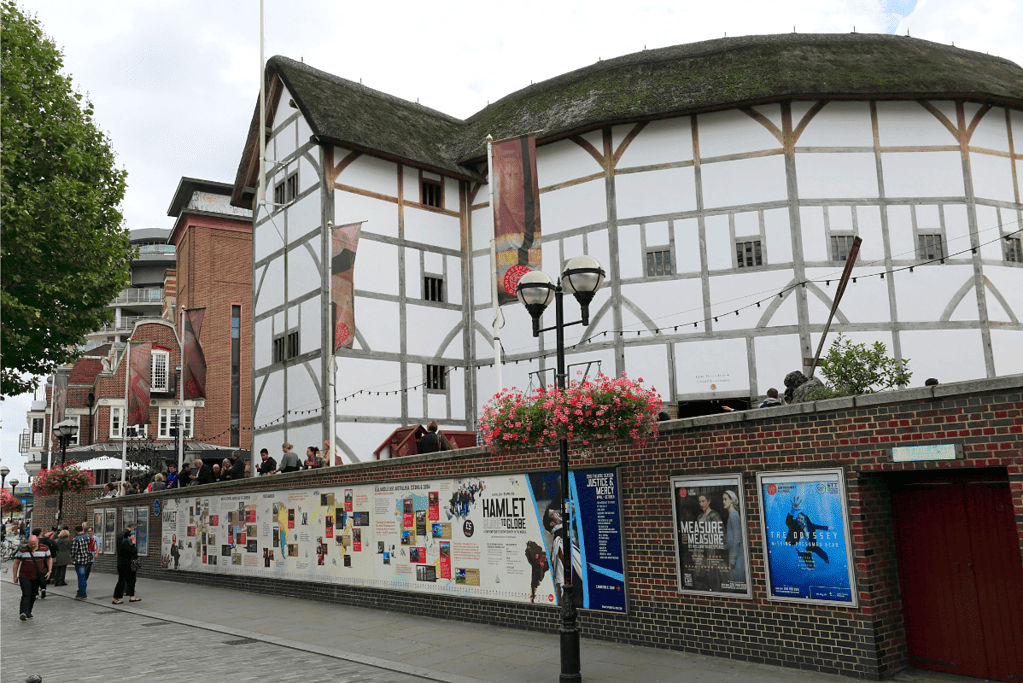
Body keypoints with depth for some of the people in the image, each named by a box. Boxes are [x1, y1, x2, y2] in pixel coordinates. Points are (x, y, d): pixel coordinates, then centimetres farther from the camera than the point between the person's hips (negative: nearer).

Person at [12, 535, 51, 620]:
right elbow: (16, 563, 4)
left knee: (33, 596, 9)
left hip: (37, 578, 3)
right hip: (24, 577, -2)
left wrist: (49, 571, 2)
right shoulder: (22, 550, -3)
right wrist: (15, 576, 3)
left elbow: (49, 559, 12)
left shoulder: (44, 549, 0)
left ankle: (28, 612, 22)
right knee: (26, 594, -16)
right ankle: (24, 613, -23)